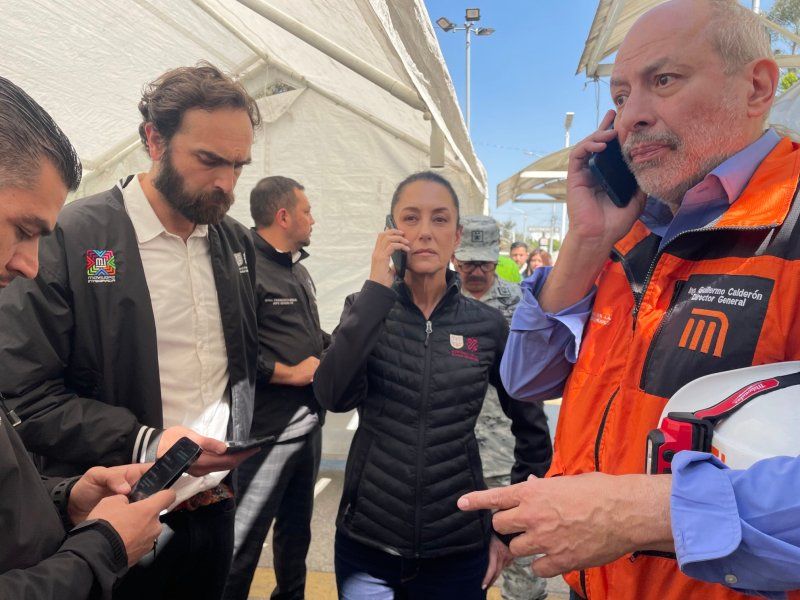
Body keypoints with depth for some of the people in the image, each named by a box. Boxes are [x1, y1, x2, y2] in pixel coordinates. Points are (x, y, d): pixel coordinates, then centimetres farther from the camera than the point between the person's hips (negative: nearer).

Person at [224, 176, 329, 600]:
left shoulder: (299, 271, 15)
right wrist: (292, 373, -18)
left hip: (309, 422, 10)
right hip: (267, 430, -9)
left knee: (297, 526, 25)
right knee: (243, 540, 4)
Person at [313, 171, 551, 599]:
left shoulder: (488, 325, -5)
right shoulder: (367, 309, -4)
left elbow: (532, 428, 5)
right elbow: (334, 396, -21)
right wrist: (378, 287, -23)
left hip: (458, 549, 0)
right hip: (365, 543, 0)